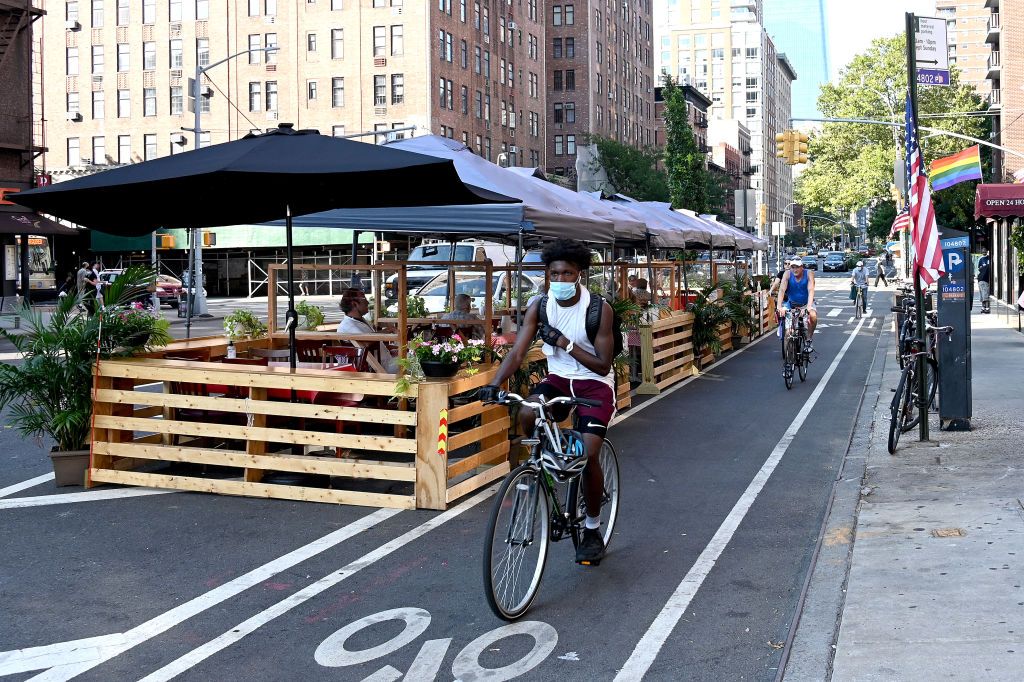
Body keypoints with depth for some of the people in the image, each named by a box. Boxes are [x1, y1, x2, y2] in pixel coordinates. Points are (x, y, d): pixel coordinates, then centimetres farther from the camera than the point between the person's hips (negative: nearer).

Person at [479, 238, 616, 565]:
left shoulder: (599, 309, -18)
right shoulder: (539, 306, -9)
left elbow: (603, 365, -17)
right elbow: (517, 352, -14)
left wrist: (565, 344, -27)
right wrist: (494, 384, -30)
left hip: (594, 382, -3)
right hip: (558, 378, 3)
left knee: (587, 454, -17)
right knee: (526, 416, -29)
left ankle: (592, 531, 4)